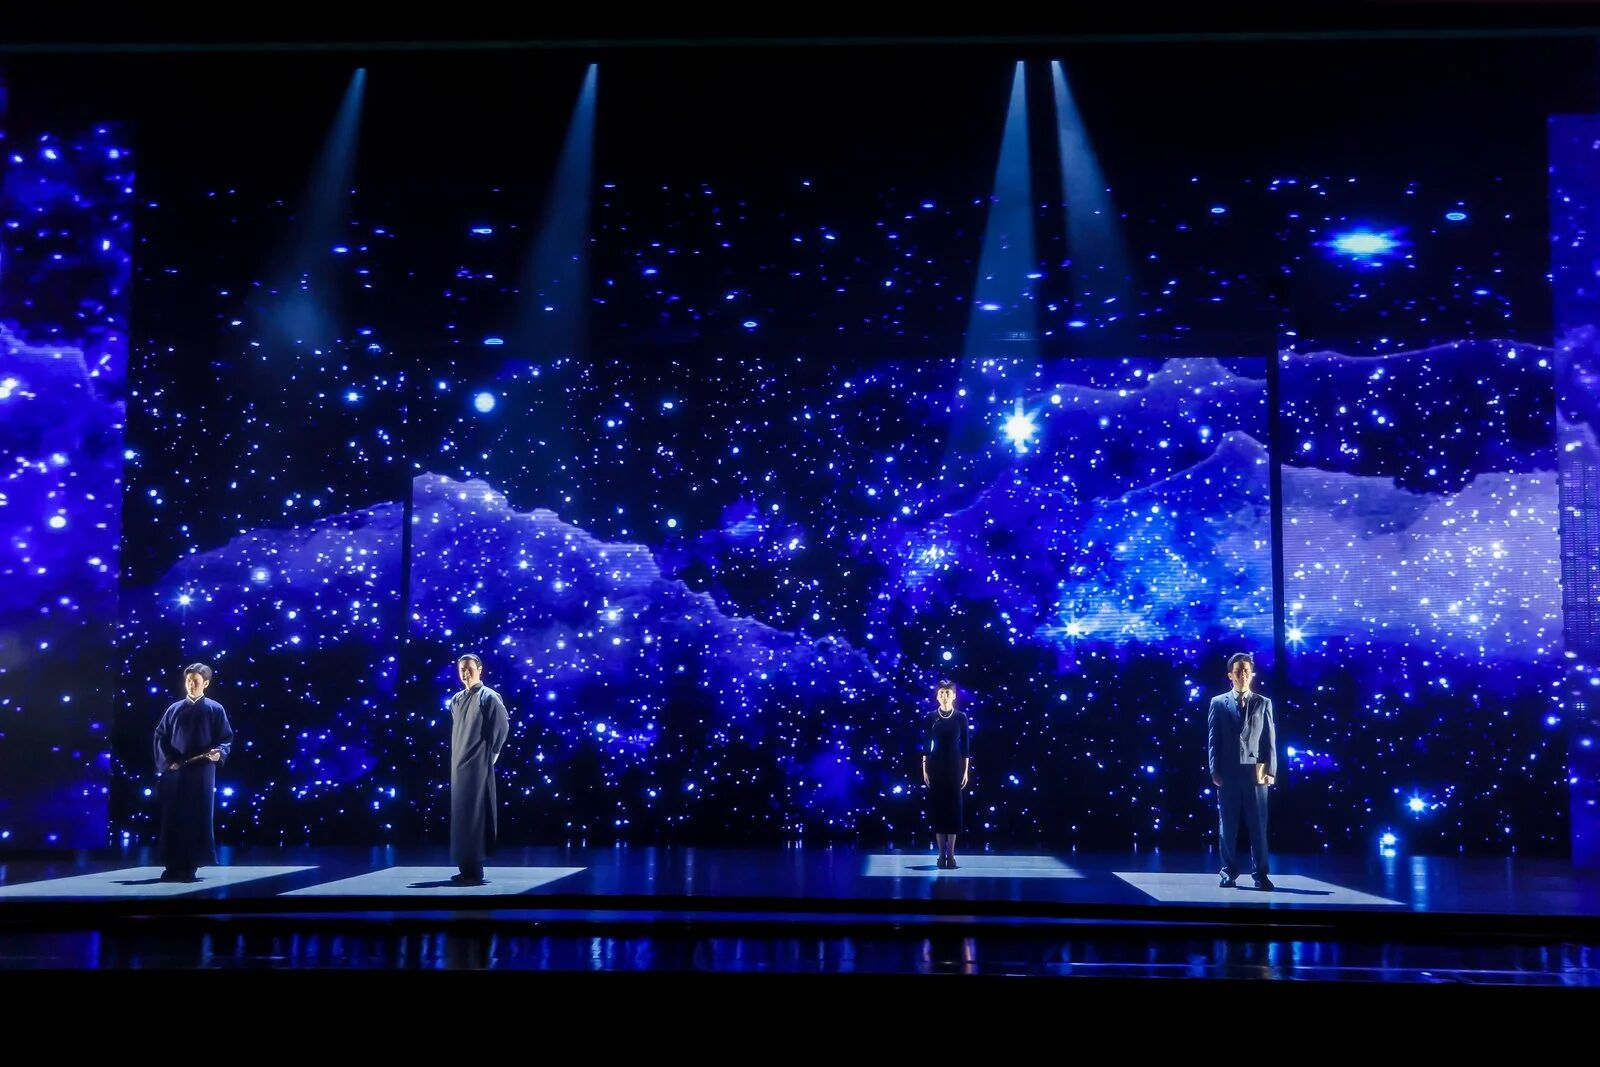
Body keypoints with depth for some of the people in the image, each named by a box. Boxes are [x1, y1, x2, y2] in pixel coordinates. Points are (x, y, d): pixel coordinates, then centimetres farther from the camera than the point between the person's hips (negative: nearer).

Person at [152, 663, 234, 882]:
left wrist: (219, 752, -18)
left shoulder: (215, 709, 4)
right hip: (175, 773, 2)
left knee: (197, 819, -2)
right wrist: (168, 760, -6)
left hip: (202, 773, -2)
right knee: (173, 819, 1)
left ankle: (190, 867, 2)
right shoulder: (174, 709, 10)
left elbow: (227, 738, 3)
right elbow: (160, 736, 9)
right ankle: (173, 866, 7)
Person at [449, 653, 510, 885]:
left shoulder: (489, 697, -7)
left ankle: (474, 871, -7)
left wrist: (491, 753, -3)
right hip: (459, 764, 7)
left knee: (473, 816, -8)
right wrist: (458, 756, 14)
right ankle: (467, 868, 14)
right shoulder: (456, 700, 13)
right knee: (461, 816, 8)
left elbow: (503, 727, -8)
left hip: (478, 766, -7)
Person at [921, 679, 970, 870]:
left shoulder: (961, 717, 2)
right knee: (938, 808, 1)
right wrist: (925, 769, -2)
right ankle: (942, 854, 7)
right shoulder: (931, 717, 3)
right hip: (936, 765, 1)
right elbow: (926, 745, 4)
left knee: (954, 808, -2)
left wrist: (966, 770, -2)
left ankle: (951, 854, 1)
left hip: (954, 766, 0)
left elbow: (965, 746, 3)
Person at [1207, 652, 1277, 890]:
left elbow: (1270, 740, 5)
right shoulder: (1218, 703, 7)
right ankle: (1229, 873, 12)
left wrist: (1271, 770, -4)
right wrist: (1214, 771, -4)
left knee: (1258, 826, 0)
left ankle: (1260, 875, 6)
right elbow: (1213, 740, 4)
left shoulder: (1263, 703, 9)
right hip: (1228, 773, 0)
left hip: (1255, 773, 0)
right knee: (1228, 826, 5)